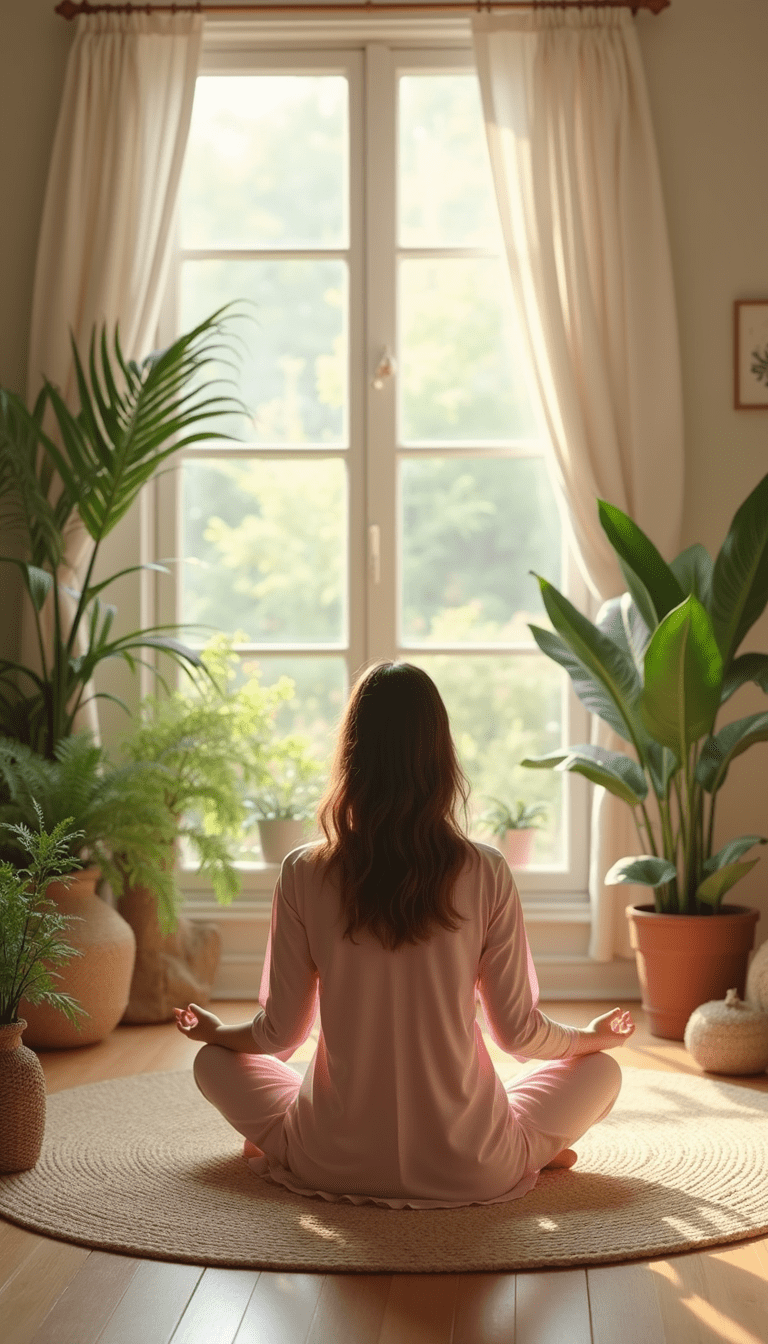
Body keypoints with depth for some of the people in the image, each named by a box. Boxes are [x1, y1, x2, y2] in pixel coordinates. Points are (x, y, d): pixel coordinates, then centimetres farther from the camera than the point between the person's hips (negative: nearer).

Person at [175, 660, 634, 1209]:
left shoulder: (304, 874, -9)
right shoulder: (486, 874, -10)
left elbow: (279, 1034, -1)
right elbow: (518, 1031, -2)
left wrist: (214, 1030, 22)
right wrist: (594, 1036, 20)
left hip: (336, 1163, 0)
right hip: (470, 1170, 0)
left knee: (213, 1061, 25)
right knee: (603, 1071, 23)